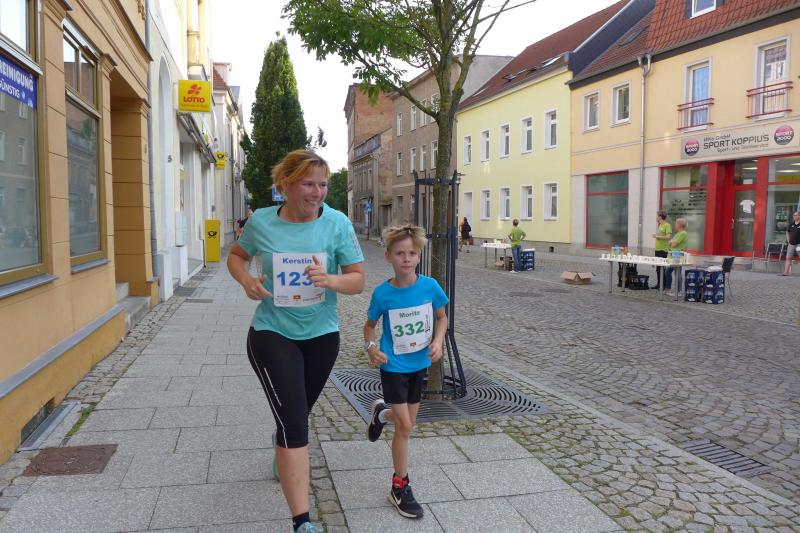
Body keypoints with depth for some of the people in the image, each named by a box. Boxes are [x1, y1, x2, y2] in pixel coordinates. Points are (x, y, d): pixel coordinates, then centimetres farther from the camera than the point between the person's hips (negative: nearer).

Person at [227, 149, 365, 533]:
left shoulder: (337, 223, -10)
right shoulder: (261, 222, -9)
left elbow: (358, 280, -7)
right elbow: (236, 256, 10)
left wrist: (331, 280, -29)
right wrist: (245, 280, -11)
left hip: (322, 335, 3)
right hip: (272, 333, -2)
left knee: (297, 415, 24)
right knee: (294, 422, -13)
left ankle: (282, 452, 60)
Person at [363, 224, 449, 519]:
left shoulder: (430, 286, -11)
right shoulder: (383, 293, -15)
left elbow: (442, 318, 5)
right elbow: (369, 324, 1)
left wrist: (438, 341, -12)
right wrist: (371, 347, -17)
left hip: (419, 363, 4)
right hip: (393, 365, -3)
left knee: (408, 422, 16)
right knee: (404, 426, -4)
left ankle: (381, 413, 51)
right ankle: (400, 488, 15)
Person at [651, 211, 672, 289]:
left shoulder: (667, 225, -11)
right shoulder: (660, 225, 16)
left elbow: (668, 237, -20)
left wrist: (657, 236, -17)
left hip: (663, 250, -9)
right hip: (657, 249, 9)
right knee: (658, 268, 13)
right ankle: (658, 284, 20)